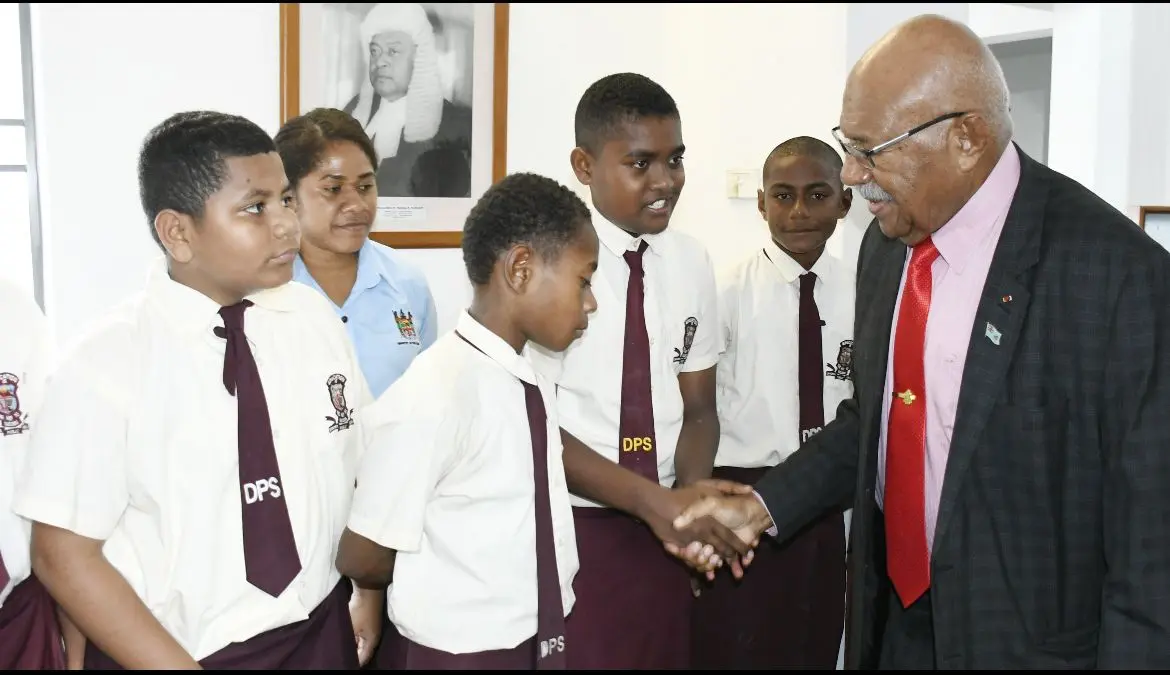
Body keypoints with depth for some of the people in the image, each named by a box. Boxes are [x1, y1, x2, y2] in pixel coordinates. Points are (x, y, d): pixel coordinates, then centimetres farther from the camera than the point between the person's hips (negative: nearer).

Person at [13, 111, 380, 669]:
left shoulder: (317, 321, -4)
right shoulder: (106, 363, -16)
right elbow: (63, 554, -13)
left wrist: (369, 595, 2)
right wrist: (177, 667, -15)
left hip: (320, 635, 4)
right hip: (168, 651, -3)